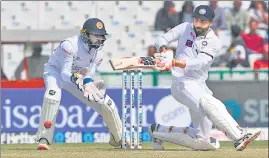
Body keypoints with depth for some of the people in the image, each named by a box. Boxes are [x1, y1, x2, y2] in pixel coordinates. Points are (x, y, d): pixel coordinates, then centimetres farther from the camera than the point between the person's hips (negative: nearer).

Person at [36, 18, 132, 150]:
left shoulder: (97, 53, -9)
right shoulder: (70, 45, -30)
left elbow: (88, 75, -12)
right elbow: (65, 73, -30)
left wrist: (89, 84, -36)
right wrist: (75, 78, -51)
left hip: (79, 76, 6)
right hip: (55, 71, -6)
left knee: (106, 104, -1)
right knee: (53, 94, -40)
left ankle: (118, 138, 25)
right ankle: (44, 139, -36)